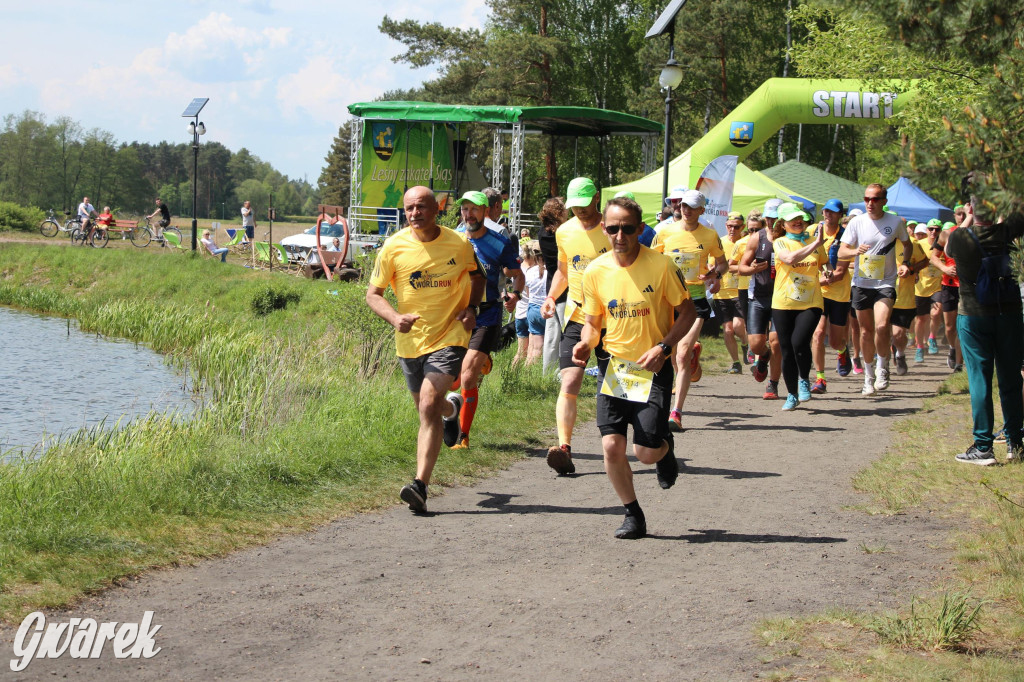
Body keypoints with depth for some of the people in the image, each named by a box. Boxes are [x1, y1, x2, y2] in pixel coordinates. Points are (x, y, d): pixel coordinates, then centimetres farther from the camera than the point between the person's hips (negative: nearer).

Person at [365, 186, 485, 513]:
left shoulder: (459, 244, -6)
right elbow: (373, 294, -2)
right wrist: (395, 318, -22)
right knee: (426, 407, 20)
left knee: (428, 406, -20)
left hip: (449, 337, -3)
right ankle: (450, 411, 60)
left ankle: (420, 486, -22)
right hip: (410, 340, 3)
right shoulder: (393, 247, -7)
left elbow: (476, 275, 16)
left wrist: (471, 308, -3)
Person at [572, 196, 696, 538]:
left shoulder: (660, 265, -12)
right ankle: (633, 515, 12)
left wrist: (663, 347, -17)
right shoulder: (595, 271, -2)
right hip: (615, 366, 3)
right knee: (611, 445, -8)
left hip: (653, 368, -3)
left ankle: (665, 449, 31)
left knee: (646, 452, -8)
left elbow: (687, 312, -3)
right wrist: (585, 343, -12)